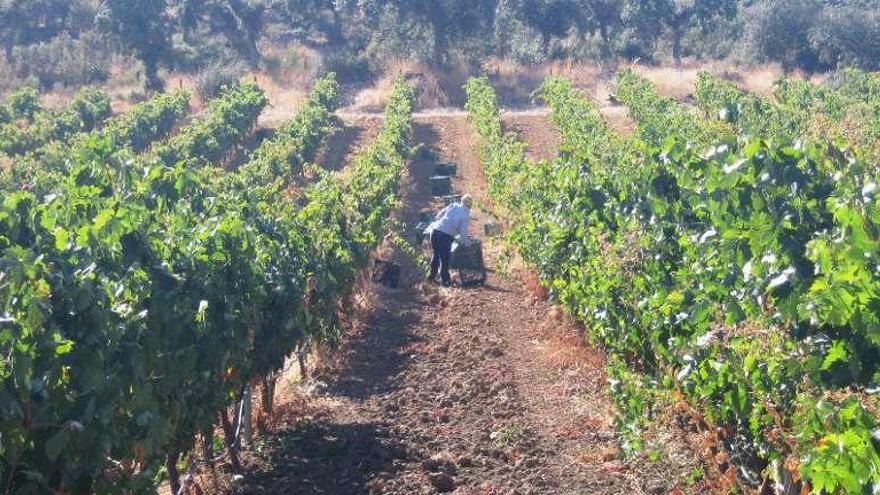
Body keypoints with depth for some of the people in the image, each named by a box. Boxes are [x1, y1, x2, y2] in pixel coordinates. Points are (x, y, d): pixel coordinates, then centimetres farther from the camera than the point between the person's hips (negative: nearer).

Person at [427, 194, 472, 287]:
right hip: (445, 236, -6)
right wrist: (467, 242, 6)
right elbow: (463, 232, -7)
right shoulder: (466, 216, -5)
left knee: (436, 255, 24)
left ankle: (432, 276, 37)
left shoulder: (453, 205, 7)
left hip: (435, 231, 6)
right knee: (445, 259, 10)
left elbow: (440, 214, 13)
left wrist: (435, 223, 28)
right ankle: (445, 280, 22)